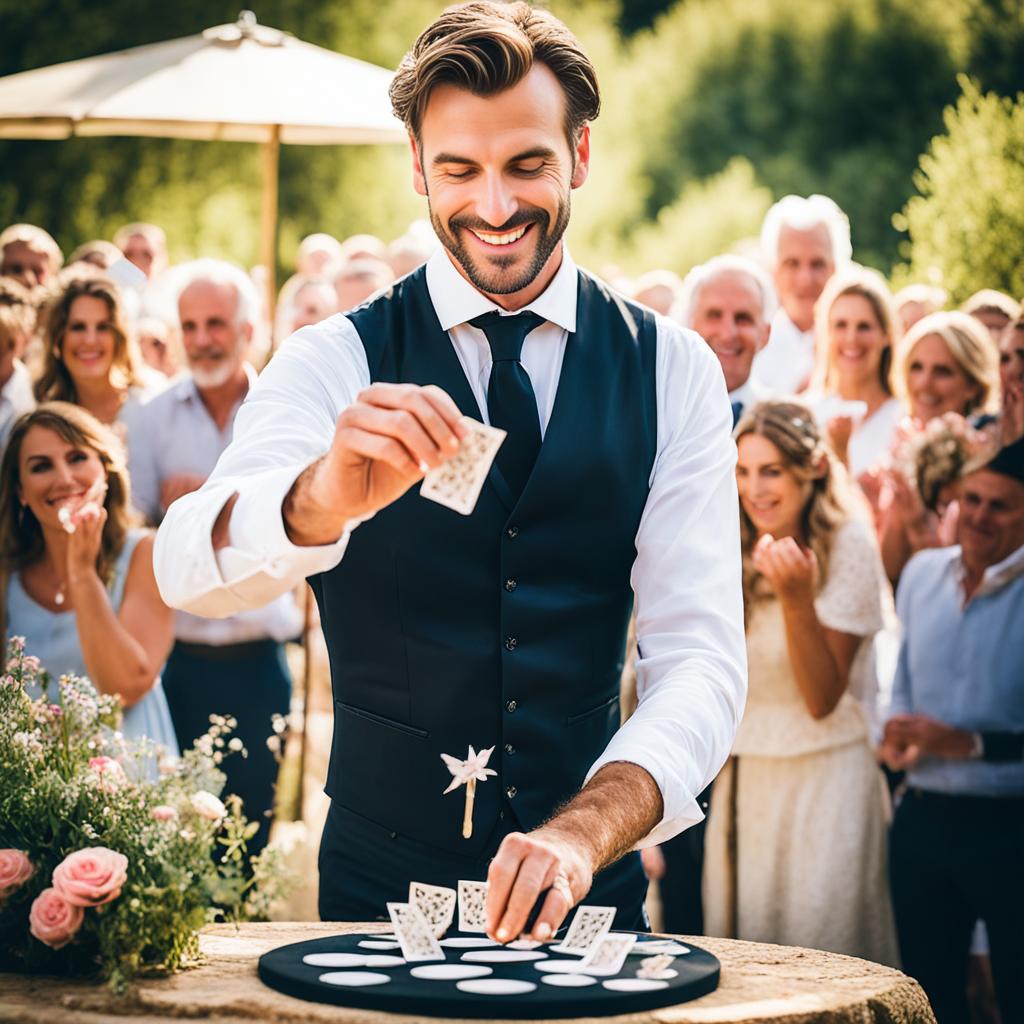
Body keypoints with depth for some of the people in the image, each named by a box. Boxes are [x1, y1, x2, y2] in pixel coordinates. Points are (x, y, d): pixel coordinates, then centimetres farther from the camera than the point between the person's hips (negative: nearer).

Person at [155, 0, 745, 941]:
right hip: (379, 890, -1)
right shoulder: (337, 363, -3)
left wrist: (583, 833, -25)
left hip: (591, 893, 1)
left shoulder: (673, 372, 1)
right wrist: (322, 499, -40)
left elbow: (701, 655, -8)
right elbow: (189, 572, -19)